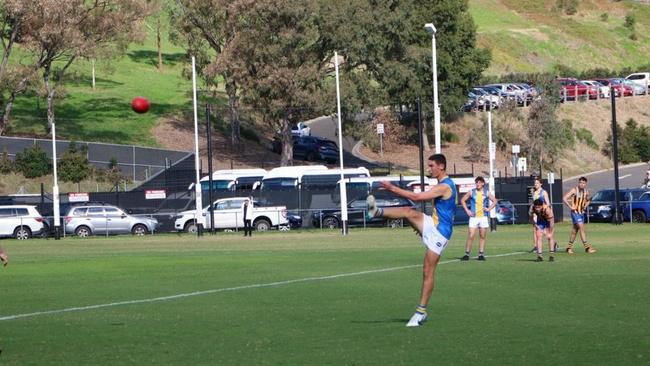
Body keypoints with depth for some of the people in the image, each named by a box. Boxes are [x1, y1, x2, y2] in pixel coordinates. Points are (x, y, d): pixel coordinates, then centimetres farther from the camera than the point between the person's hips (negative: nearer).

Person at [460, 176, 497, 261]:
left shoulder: (486, 193, 5)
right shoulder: (472, 192, 2)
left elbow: (495, 201, 14)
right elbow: (463, 200, 9)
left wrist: (489, 209, 1)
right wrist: (467, 210, 0)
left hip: (483, 217, 2)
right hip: (474, 217, -2)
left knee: (482, 236, 5)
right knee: (471, 236, -9)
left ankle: (481, 254, 11)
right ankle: (467, 254, -2)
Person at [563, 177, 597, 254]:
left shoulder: (586, 192, 6)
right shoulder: (574, 190, -12)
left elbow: (588, 200, 26)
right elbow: (564, 198, -15)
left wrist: (586, 206, 6)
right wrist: (570, 207, -17)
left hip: (582, 213, 7)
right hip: (575, 212, -6)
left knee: (575, 230, 11)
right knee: (582, 228, -14)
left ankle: (569, 247, 20)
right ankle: (587, 247, -16)